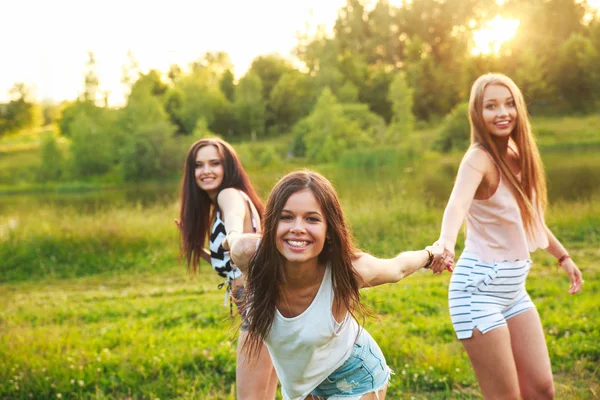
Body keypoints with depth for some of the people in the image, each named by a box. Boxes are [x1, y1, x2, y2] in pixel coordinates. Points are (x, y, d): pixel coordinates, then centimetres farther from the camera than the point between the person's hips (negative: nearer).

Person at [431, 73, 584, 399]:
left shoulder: (517, 155, 4)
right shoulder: (479, 158, -19)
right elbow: (458, 203, -41)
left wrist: (562, 256, 28)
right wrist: (445, 244, -61)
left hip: (514, 289, 8)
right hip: (479, 289, -7)